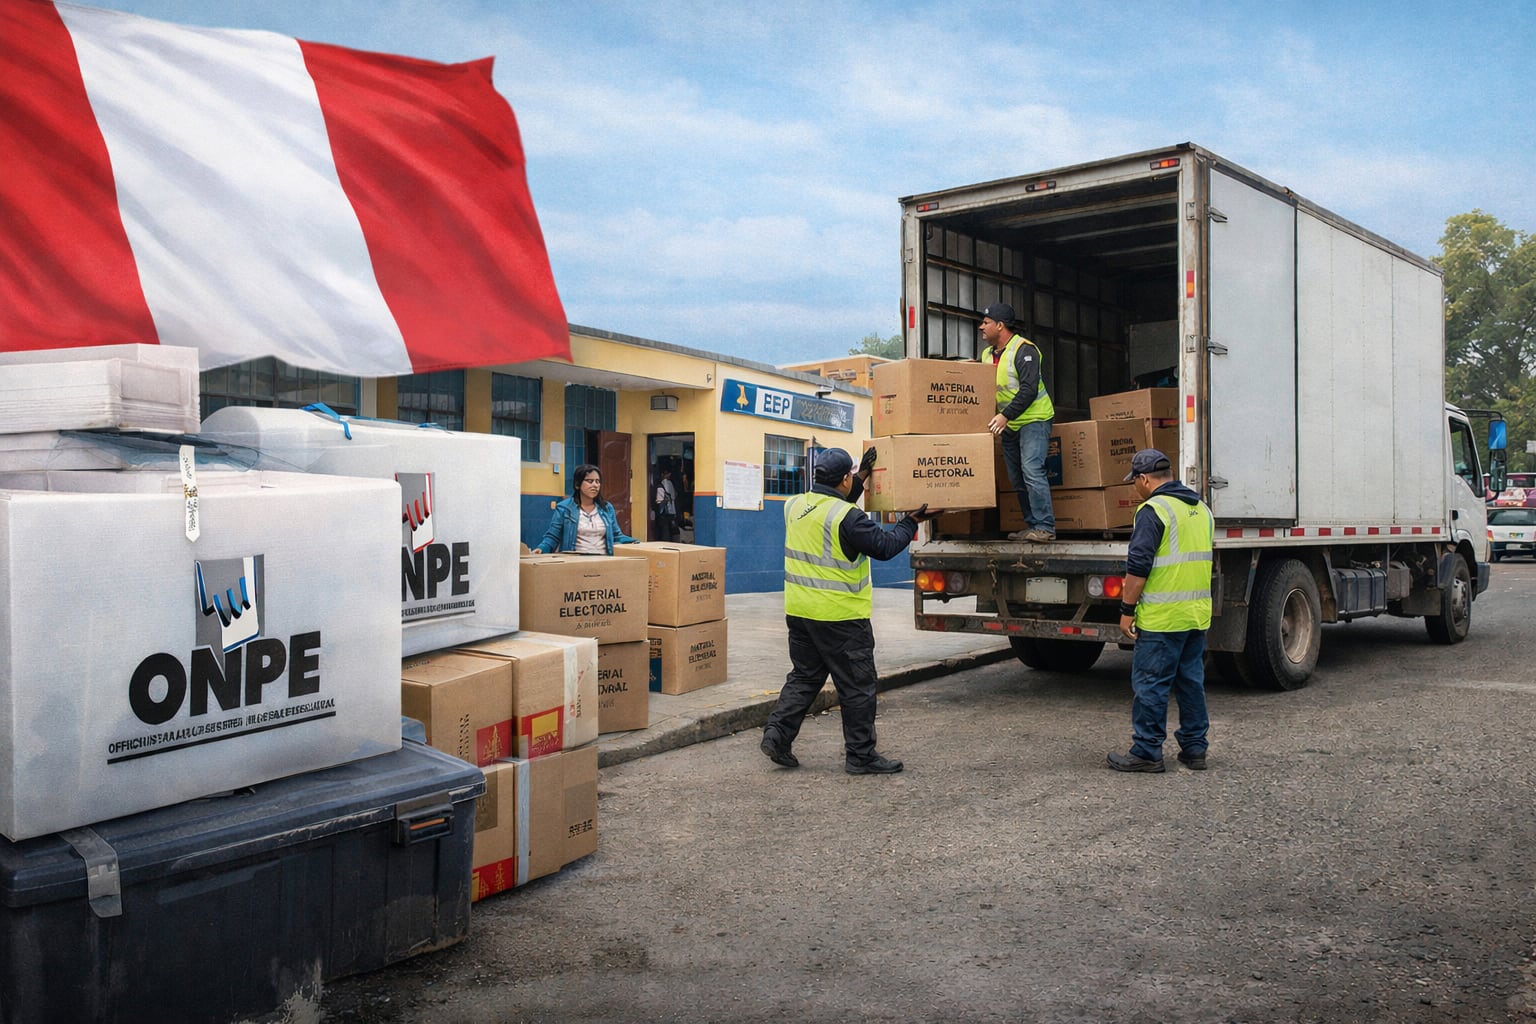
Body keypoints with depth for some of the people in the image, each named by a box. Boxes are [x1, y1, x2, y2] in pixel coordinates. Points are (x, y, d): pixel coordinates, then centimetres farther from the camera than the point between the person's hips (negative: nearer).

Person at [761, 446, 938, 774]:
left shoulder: (794, 506, 5)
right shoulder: (847, 518, -18)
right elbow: (885, 546, -12)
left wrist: (862, 478, 23)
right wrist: (912, 522, 3)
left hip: (799, 611, 7)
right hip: (840, 617, -7)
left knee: (804, 676, 19)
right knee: (858, 686, 5)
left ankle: (777, 732, 8)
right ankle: (861, 755, 12)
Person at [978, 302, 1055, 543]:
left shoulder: (1024, 349, -15)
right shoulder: (987, 354, 10)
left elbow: (1029, 390, -23)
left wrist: (1005, 415, -30)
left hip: (1033, 419, -9)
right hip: (1008, 424, 9)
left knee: (1031, 471, -17)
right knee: (1016, 478, 8)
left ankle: (1045, 527, -14)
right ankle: (1032, 525, 14)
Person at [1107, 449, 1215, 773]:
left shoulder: (1153, 510, -12)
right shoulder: (1201, 509, 14)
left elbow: (1138, 566, -17)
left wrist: (1127, 610, -11)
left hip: (1161, 617, -8)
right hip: (1198, 614, 8)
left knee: (1150, 685, -1)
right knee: (1191, 682, 14)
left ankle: (1146, 752, 4)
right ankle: (1194, 749, 19)